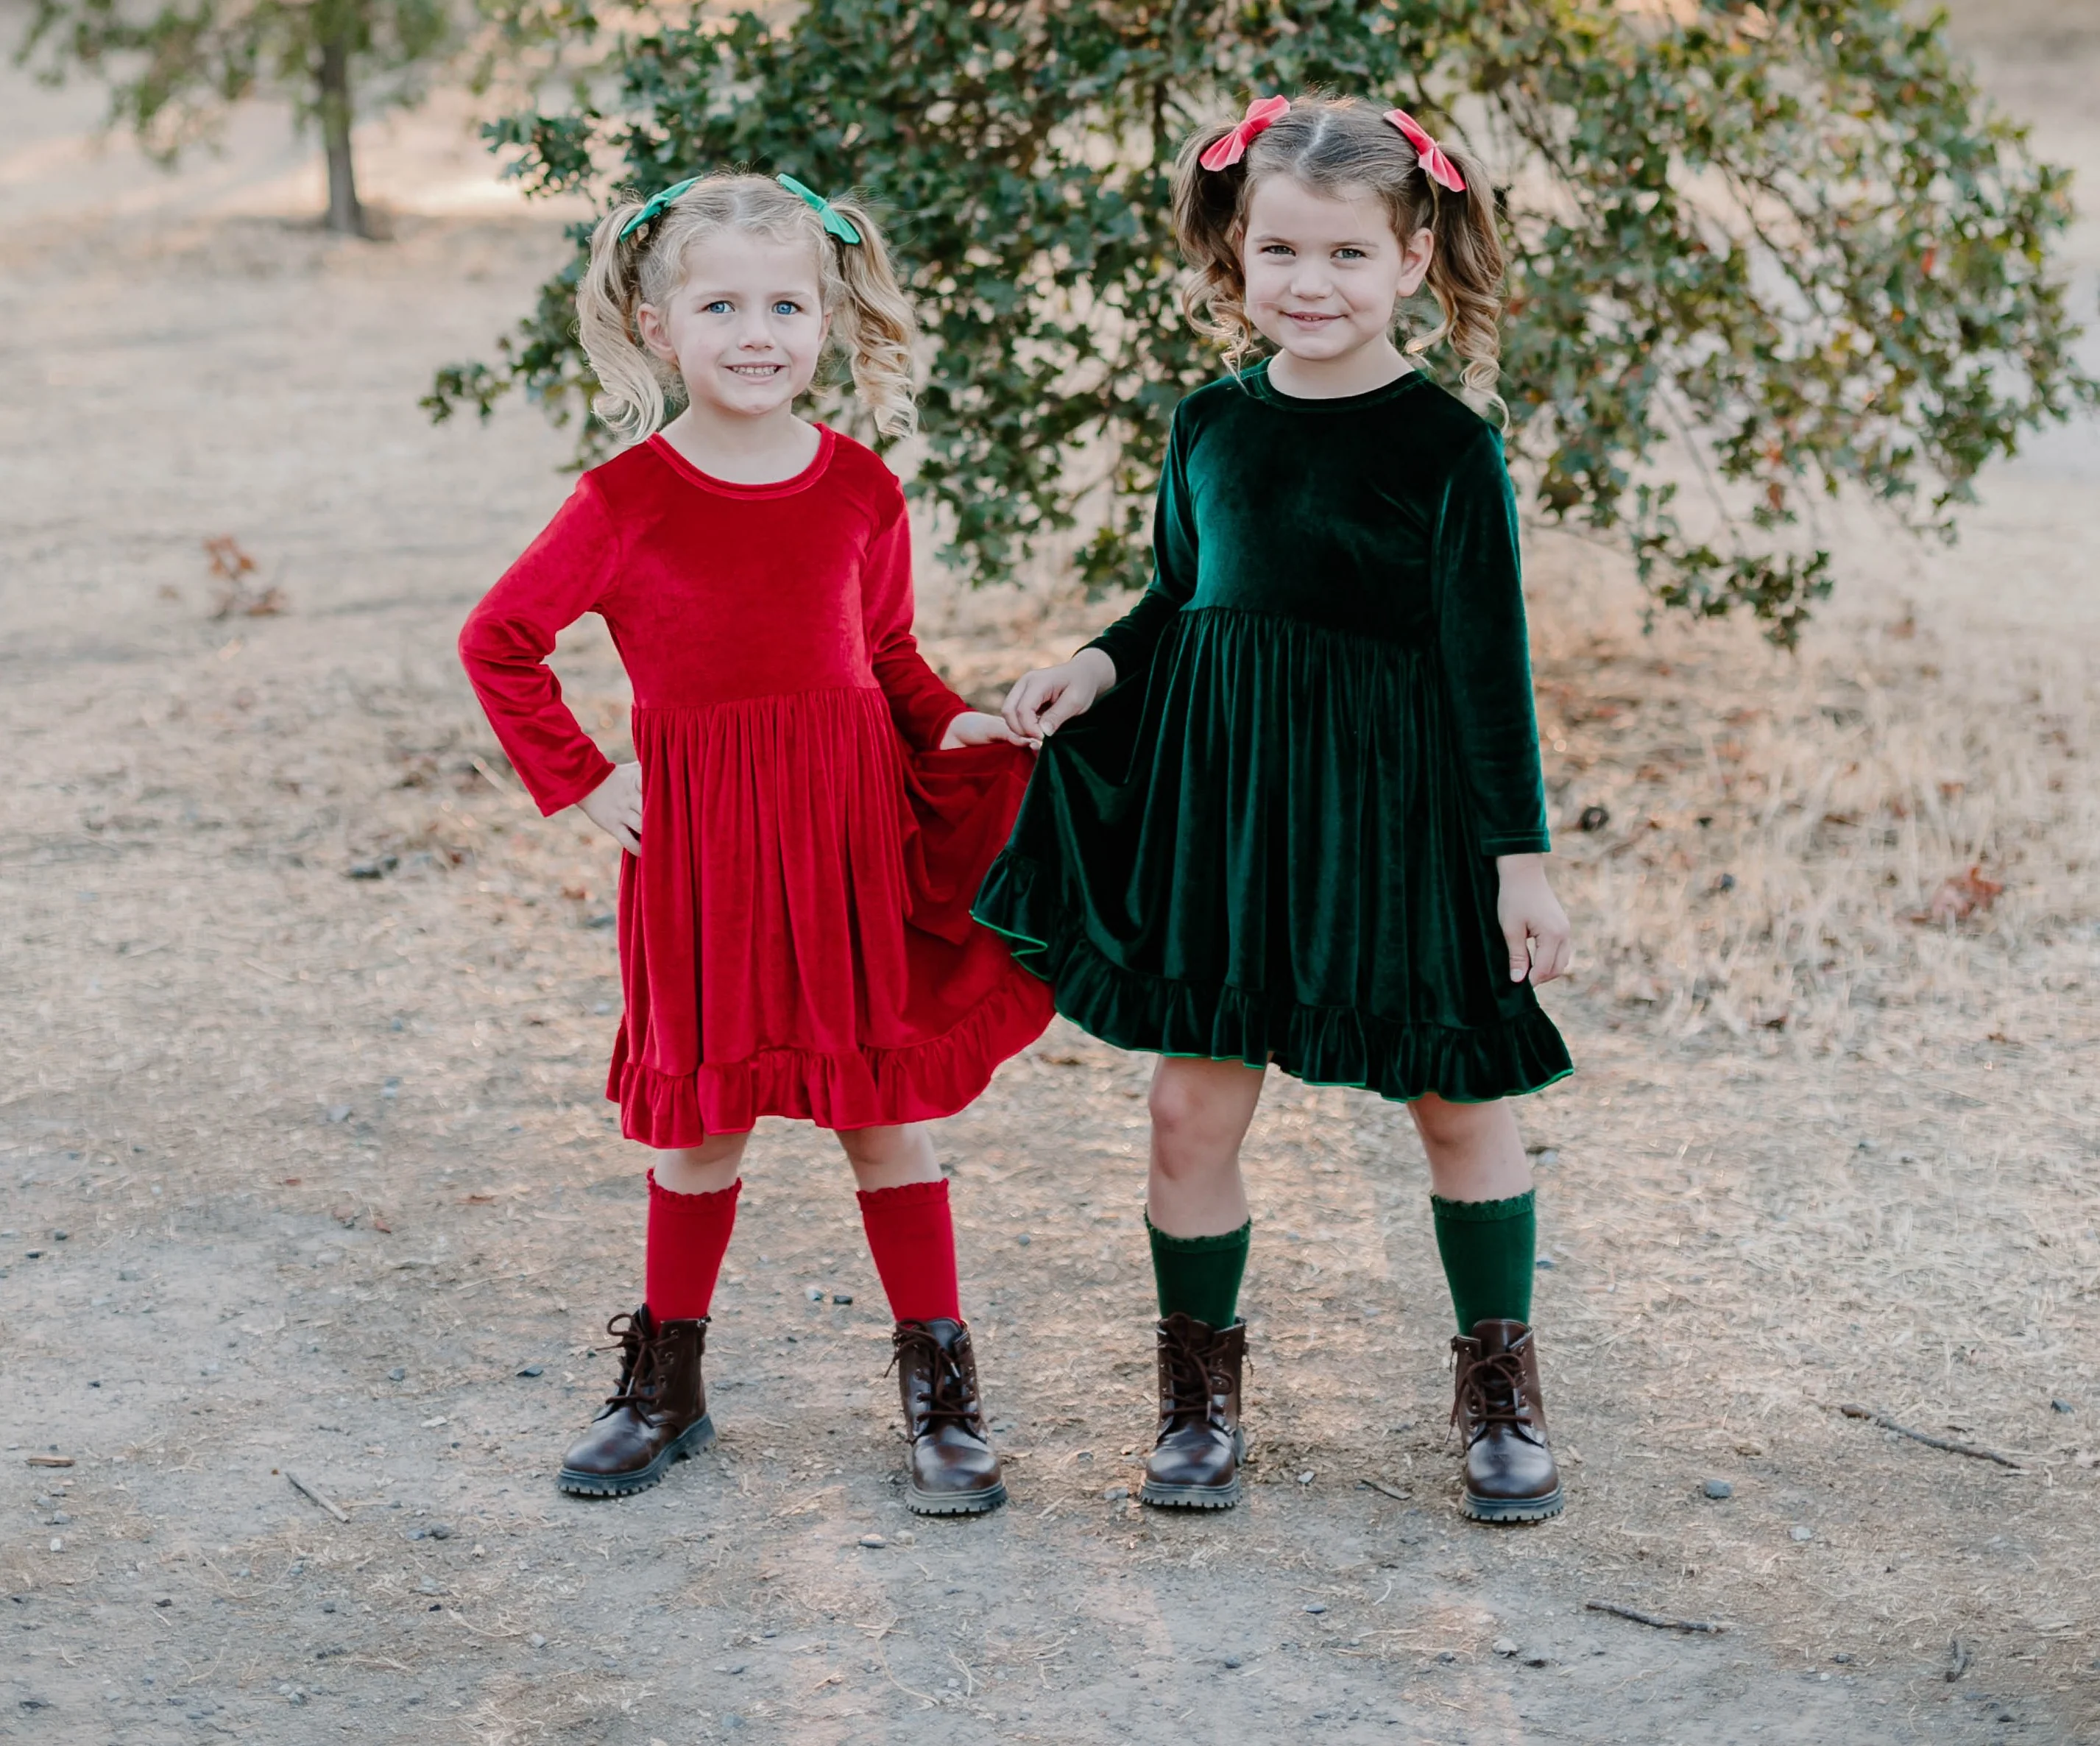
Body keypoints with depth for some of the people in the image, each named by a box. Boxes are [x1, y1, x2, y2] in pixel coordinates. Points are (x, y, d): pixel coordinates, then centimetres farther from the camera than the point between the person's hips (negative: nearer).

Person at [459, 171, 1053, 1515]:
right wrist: (580, 783, -3)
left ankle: (941, 1389, 16)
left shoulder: (860, 489, 0)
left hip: (857, 826, 2)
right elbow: (499, 644, 0)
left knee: (889, 1106, 6)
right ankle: (668, 1385, 26)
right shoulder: (628, 501, -8)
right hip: (697, 842, -1)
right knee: (704, 1118, 9)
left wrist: (951, 726, -5)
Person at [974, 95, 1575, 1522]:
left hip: (1398, 806, -3)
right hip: (1215, 794, 3)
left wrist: (1521, 860, -8)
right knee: (1194, 1104, 3)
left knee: (1459, 1099, 8)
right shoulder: (1211, 426, 3)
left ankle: (1501, 1385, 26)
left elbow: (1489, 660, -7)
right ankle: (1201, 1386, 21)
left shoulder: (1446, 444, -9)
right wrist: (1091, 670, -2)